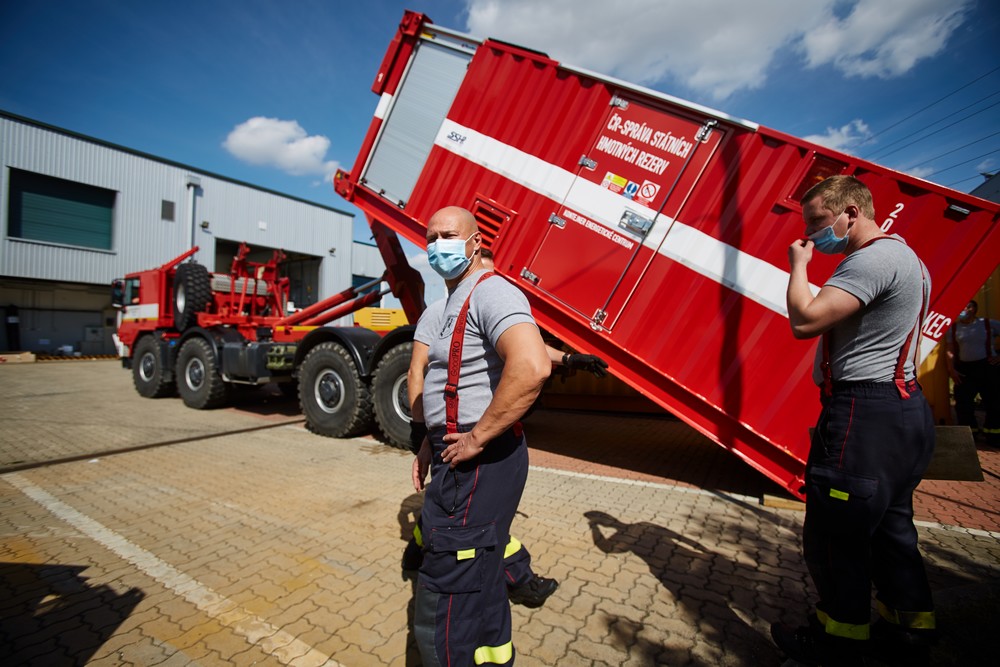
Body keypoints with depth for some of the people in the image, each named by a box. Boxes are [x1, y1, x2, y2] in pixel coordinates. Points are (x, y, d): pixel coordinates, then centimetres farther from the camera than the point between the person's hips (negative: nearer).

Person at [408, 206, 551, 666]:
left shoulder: (490, 293, -15)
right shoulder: (437, 311, 17)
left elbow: (532, 366, -33)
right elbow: (418, 372, 15)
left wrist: (475, 438, -25)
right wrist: (429, 441, 4)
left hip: (479, 462, -10)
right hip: (455, 459, 10)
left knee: (440, 614, -2)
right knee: (479, 582, 27)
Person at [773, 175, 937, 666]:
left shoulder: (873, 259, -17)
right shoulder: (906, 258, 18)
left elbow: (804, 320, -26)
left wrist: (798, 265, -12)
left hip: (866, 416, -11)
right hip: (904, 408, 11)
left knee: (833, 532, 2)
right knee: (889, 526, 21)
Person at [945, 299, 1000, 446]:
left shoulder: (988, 324, 0)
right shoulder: (953, 328, 5)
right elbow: (949, 350, 4)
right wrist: (951, 369, -5)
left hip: (988, 367, -1)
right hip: (964, 369, 2)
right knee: (963, 403, 3)